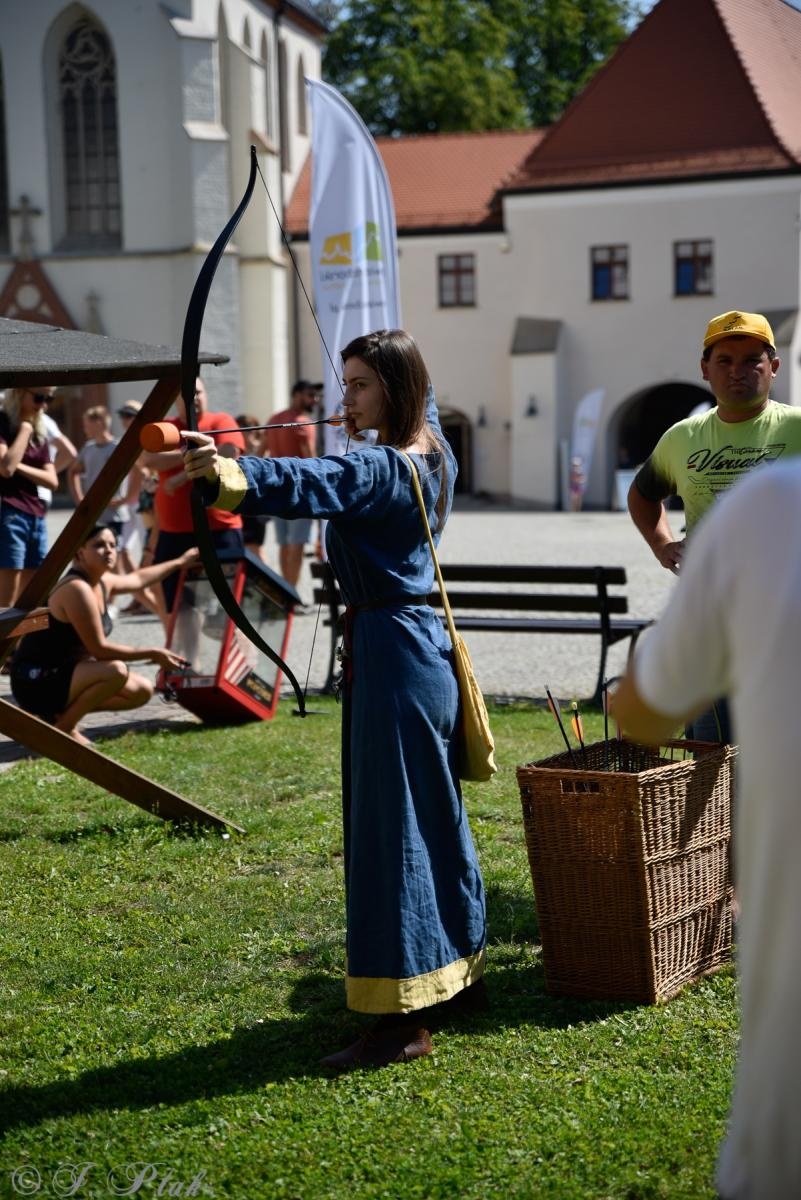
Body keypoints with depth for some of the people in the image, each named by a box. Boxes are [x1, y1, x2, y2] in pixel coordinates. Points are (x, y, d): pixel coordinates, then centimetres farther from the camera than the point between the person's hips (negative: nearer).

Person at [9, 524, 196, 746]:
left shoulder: (103, 583, 4)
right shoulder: (76, 589, -24)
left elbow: (138, 579, 27)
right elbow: (99, 649, -24)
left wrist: (180, 562, 37)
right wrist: (153, 654, -16)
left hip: (65, 672, 10)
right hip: (35, 680, -10)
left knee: (142, 691, 9)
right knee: (116, 671, -30)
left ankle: (63, 712, 10)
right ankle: (61, 727, -10)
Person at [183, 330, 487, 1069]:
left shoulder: (383, 470, -18)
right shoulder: (432, 453, 10)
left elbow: (311, 485, -40)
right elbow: (425, 402, 36)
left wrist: (233, 476, -55)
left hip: (390, 653, -10)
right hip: (425, 644, 10)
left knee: (391, 829, -7)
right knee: (435, 816, 18)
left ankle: (404, 1019, -4)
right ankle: (460, 973, 31)